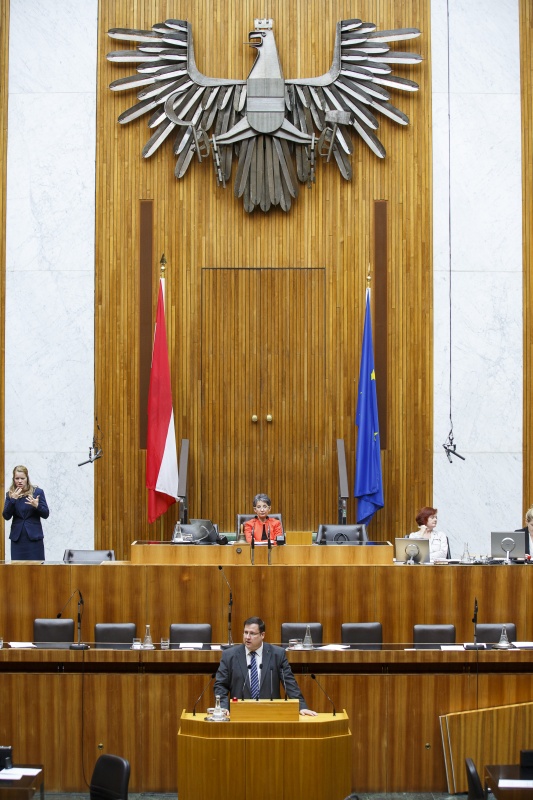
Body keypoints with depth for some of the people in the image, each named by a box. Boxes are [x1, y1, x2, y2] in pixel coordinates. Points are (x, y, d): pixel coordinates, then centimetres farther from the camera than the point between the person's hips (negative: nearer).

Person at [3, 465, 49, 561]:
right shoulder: (10, 494, 6)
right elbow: (6, 516, -3)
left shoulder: (37, 492, 0)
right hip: (17, 537, 2)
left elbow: (45, 515, 0)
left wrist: (37, 506, -19)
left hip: (34, 536, -2)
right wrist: (12, 500, -15)